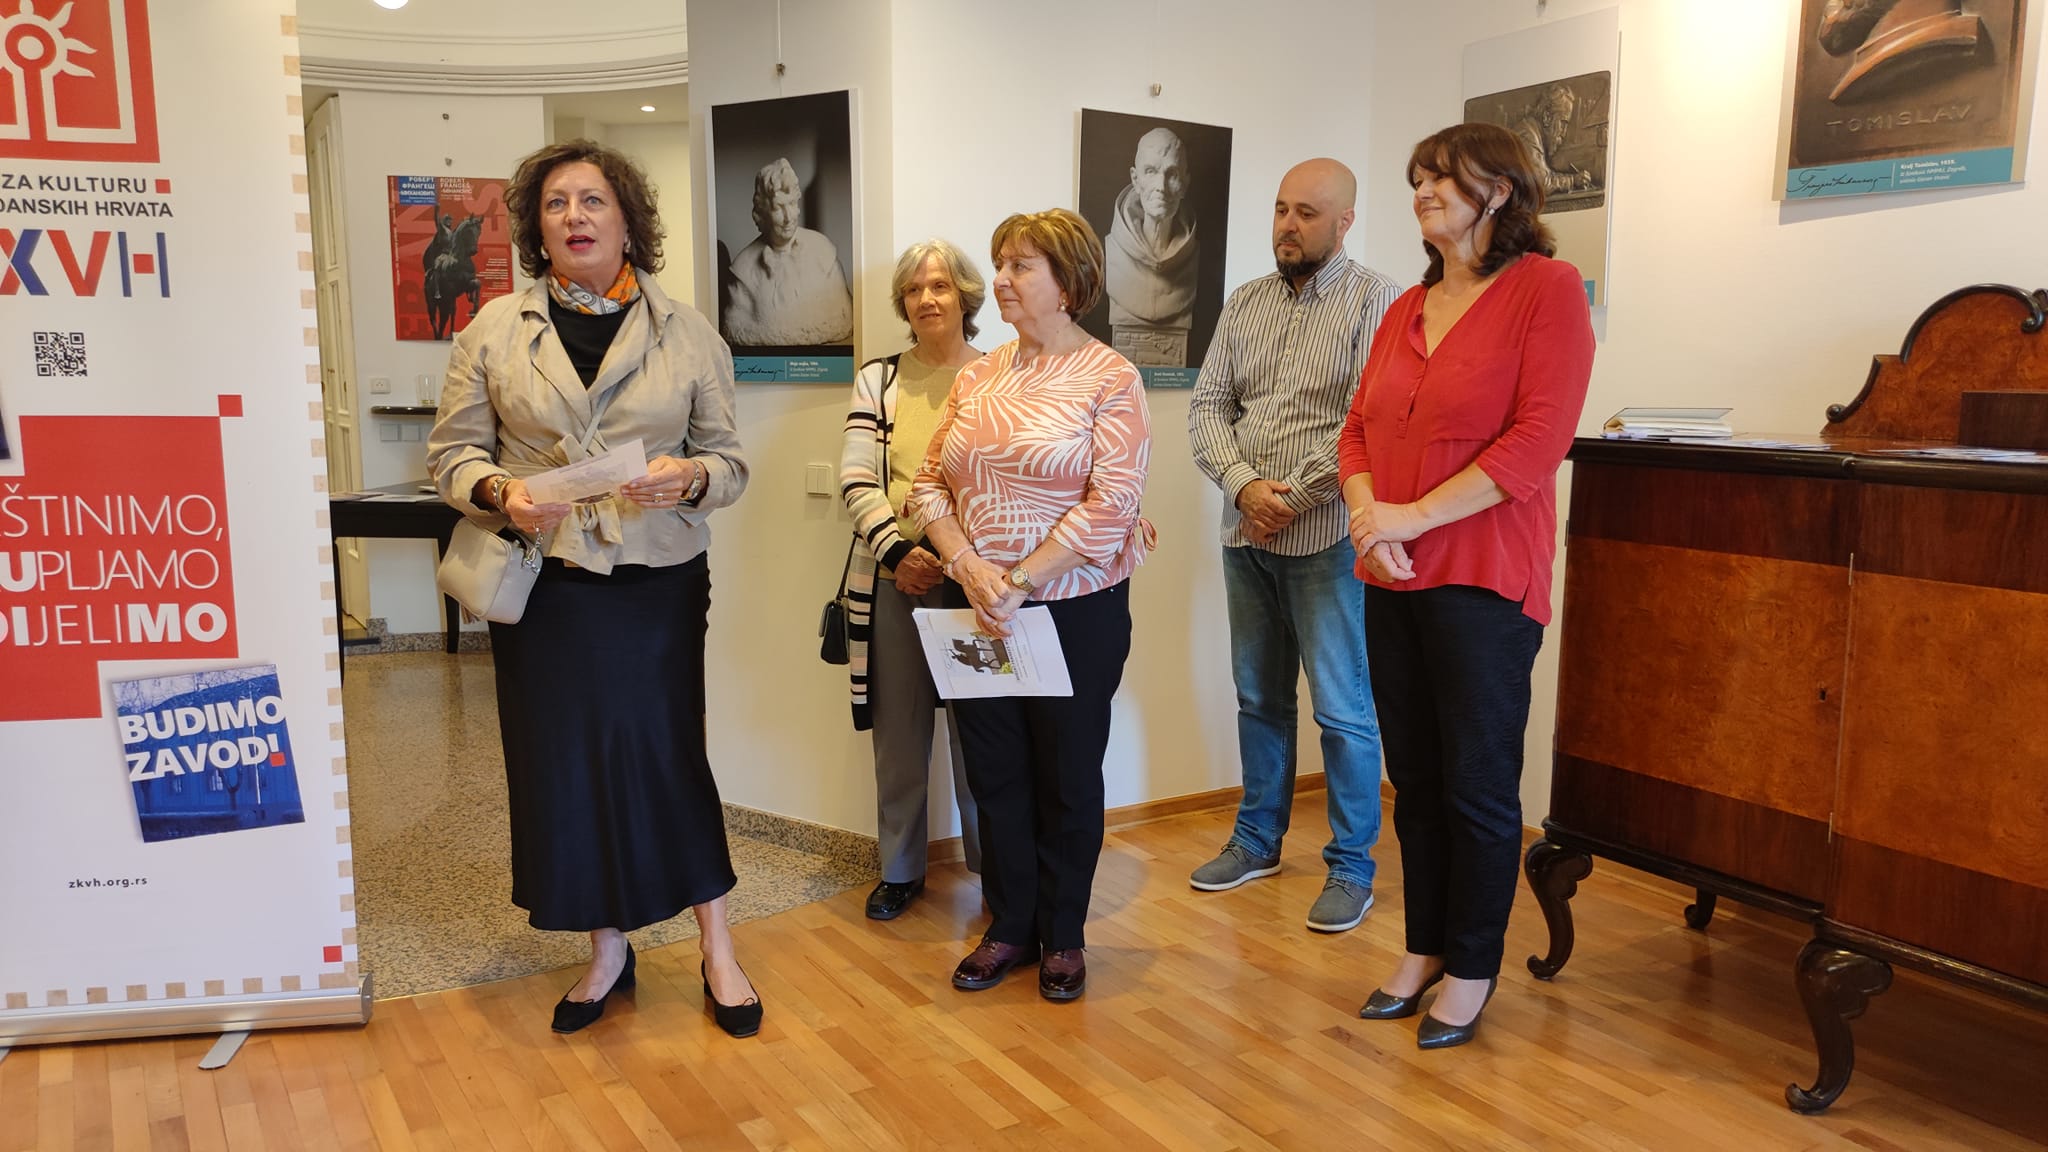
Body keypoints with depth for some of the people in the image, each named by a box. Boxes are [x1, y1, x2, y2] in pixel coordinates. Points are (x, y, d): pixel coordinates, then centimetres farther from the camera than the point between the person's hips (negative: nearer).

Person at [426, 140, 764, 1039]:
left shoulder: (686, 333, 4)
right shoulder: (494, 331, 5)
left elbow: (729, 459, 5)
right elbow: (451, 452, 6)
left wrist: (691, 477, -17)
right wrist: (500, 492, -15)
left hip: (657, 584, -1)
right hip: (543, 585, 2)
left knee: (663, 755, -1)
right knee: (560, 763, 7)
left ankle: (718, 952, 16)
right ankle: (607, 953, 26)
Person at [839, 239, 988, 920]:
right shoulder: (878, 379, 9)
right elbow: (857, 480, 2)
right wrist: (899, 551, -11)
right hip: (893, 580, 2)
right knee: (898, 730, 10)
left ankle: (993, 866, 20)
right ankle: (900, 869, 25)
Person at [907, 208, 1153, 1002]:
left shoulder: (1109, 379, -7)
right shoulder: (976, 378, 8)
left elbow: (1111, 502, -16)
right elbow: (928, 483, 5)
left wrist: (1020, 582, -19)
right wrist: (967, 565, -12)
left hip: (1075, 609, -4)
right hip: (978, 608, 5)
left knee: (1067, 775, 8)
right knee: (994, 772, 12)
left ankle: (1063, 936, 26)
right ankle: (1009, 928, 29)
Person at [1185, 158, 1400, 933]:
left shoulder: (1373, 301, -5)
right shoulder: (1245, 304, 12)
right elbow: (1207, 408, 5)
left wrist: (1290, 495, -14)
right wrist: (1244, 485, -11)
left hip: (1326, 535, -5)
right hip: (1246, 534, 6)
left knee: (1342, 709, 0)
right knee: (1259, 696, 16)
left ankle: (1352, 866, 14)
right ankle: (1257, 840, 30)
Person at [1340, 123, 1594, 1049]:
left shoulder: (1547, 288, -5)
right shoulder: (1405, 310, 15)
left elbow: (1539, 438, -15)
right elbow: (1358, 428, 12)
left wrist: (1414, 516, -17)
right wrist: (1367, 514, -8)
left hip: (1485, 581, -6)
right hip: (1393, 581, 6)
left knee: (1478, 785, 4)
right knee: (1414, 780, 14)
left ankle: (1472, 969, 20)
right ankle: (1424, 948, 29)